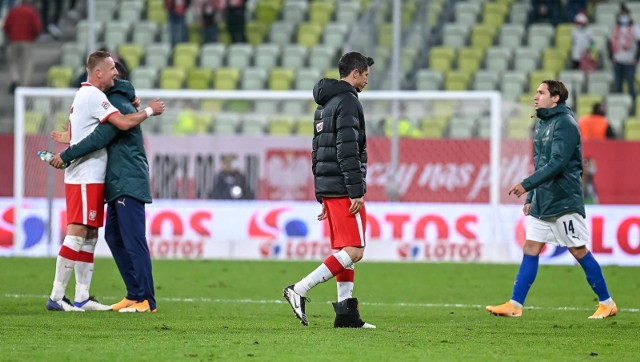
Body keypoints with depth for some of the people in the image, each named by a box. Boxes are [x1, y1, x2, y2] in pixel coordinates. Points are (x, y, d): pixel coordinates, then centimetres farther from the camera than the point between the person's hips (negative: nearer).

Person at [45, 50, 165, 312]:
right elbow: (124, 123, -22)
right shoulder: (93, 96, -14)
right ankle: (56, 297, -13)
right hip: (86, 179, -10)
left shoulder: (82, 96, 18)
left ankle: (82, 298, 9)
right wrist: (149, 111, -9)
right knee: (76, 236, -11)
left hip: (88, 179, 10)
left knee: (89, 238, 9)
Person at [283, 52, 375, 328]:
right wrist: (356, 191, -19)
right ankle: (299, 290, -18)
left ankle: (346, 313, 8)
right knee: (354, 251, -11)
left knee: (343, 250, 10)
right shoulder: (347, 101, -10)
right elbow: (347, 150, -19)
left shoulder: (324, 105, 20)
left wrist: (323, 197, 22)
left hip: (327, 189, 10)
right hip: (343, 188, -10)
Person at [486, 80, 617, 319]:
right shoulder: (541, 123, 14)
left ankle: (607, 304, 8)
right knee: (530, 249, 2)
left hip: (564, 201, -8)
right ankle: (515, 305, 0)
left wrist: (526, 185, -25)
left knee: (579, 251, -3)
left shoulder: (565, 124, -14)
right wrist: (530, 198, 17)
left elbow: (557, 163, -23)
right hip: (541, 202, 8)